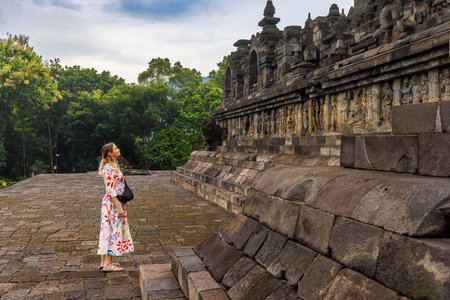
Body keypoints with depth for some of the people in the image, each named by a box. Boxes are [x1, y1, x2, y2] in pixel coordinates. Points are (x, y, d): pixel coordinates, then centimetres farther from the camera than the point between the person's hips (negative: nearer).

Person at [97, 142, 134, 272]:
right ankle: (108, 264, 7)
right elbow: (110, 190, -21)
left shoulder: (114, 166, 12)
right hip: (113, 203, -10)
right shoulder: (108, 168, -18)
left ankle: (104, 262, 23)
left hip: (116, 201, 10)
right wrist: (119, 207, -21)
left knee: (108, 230, 13)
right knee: (113, 231, -3)